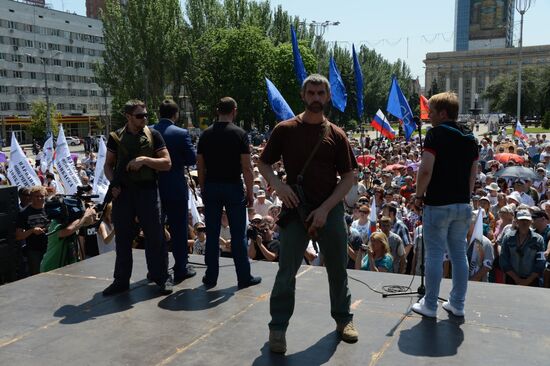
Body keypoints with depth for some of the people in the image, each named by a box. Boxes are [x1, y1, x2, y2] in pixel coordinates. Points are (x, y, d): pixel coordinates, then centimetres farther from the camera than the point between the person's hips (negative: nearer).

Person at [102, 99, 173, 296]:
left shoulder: (153, 135, 1)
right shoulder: (116, 137, 5)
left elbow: (167, 164, -3)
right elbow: (108, 165, 10)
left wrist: (145, 159, -16)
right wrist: (113, 183, -7)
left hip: (147, 191, -2)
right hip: (123, 192, 2)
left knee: (155, 235, 1)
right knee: (123, 237, 9)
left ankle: (162, 277, 14)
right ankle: (121, 280, 22)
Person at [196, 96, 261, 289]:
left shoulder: (206, 134, 4)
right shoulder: (239, 134, -8)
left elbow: (200, 166, 5)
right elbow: (246, 167, -10)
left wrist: (203, 189, 14)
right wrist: (250, 192, -3)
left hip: (211, 187, 3)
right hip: (233, 187, -3)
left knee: (212, 234, 9)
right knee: (238, 234, 4)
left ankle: (211, 277, 15)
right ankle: (244, 277, 11)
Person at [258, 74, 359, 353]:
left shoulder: (336, 135, 2)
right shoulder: (285, 130, -1)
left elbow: (348, 178, 1)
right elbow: (263, 163, 6)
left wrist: (325, 208, -10)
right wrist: (278, 184, -15)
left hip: (330, 210, 2)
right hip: (295, 209, -1)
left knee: (338, 269, 13)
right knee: (286, 271, 1)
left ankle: (343, 318, 32)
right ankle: (278, 327, 15)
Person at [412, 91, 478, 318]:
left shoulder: (436, 134, -11)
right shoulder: (469, 137, 11)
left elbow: (426, 170, -20)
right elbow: (473, 174, 14)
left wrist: (419, 195, -7)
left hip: (438, 204, -7)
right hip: (463, 204, 7)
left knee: (435, 255, 1)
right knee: (459, 254, 13)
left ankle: (430, 305, 10)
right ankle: (457, 304, 21)